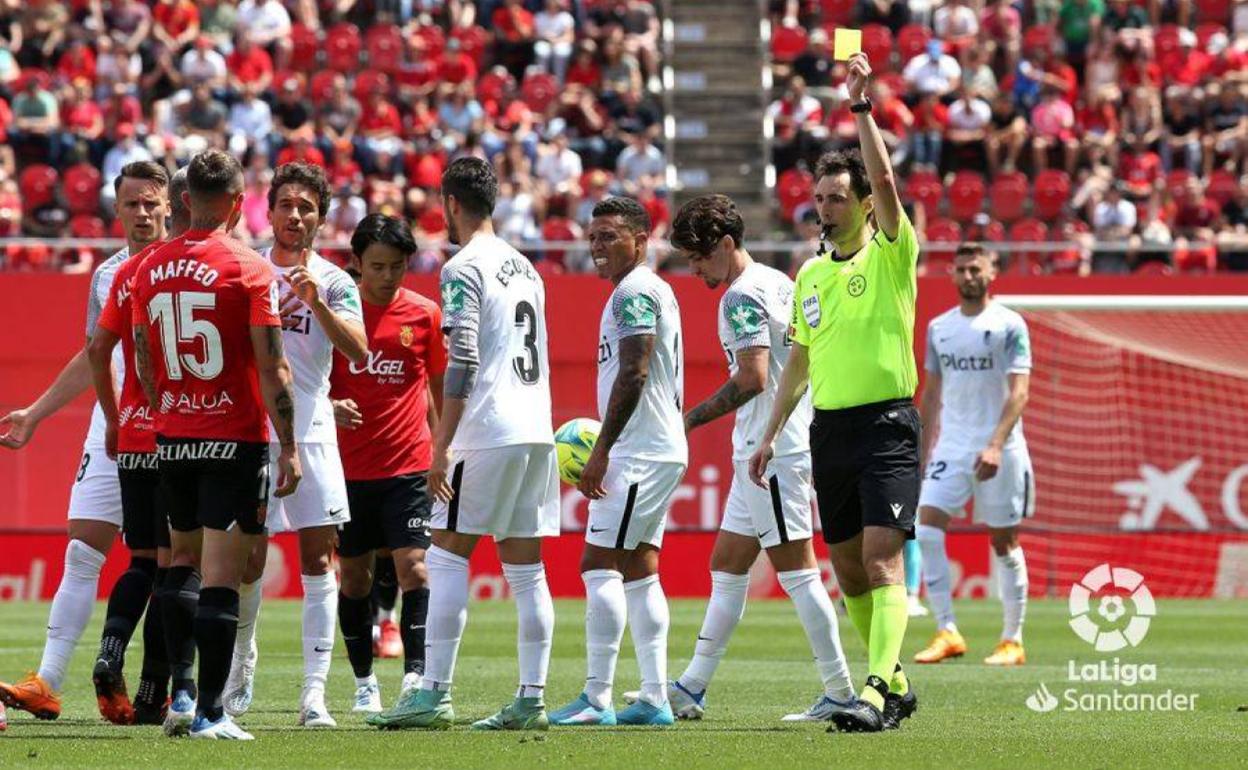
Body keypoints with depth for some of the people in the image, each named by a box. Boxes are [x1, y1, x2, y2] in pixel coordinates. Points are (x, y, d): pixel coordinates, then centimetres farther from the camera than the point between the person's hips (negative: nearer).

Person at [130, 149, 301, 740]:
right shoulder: (249, 269, -10)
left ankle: (181, 691, 12)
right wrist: (289, 447, -8)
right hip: (236, 441, -5)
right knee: (220, 577, -4)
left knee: (183, 559, 20)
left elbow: (144, 364, 11)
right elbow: (272, 369, -12)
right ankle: (209, 712, -5)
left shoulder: (151, 269, 4)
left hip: (173, 440, 5)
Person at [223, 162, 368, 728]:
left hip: (310, 432, -1)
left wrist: (316, 301, -22)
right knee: (247, 560, 3)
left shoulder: (334, 281, 4)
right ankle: (242, 657, 29)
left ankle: (315, 691, -8)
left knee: (318, 558, -7)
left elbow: (359, 352, -10)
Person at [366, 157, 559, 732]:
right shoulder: (525, 268, 18)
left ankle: (433, 695, -8)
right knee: (525, 568, 7)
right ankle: (531, 700, 5)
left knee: (447, 556, -4)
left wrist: (442, 448, -16)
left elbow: (463, 364, -15)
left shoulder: (464, 269, -8)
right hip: (538, 431, 8)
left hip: (488, 434, -8)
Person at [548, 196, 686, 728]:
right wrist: (607, 446, 23)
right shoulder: (648, 290, 19)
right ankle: (655, 699, 10)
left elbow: (634, 374, -20)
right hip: (658, 450, 11)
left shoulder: (635, 292, -13)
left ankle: (597, 699, -14)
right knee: (639, 569, 10)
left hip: (640, 453, -11)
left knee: (599, 564, -11)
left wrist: (601, 451, -21)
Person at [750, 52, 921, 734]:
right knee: (847, 568, 9)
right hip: (829, 427, 7)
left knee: (882, 558, -17)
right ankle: (894, 683, 22)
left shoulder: (890, 255, -4)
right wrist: (769, 435, 20)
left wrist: (862, 106, -22)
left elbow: (884, 179, -20)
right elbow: (798, 362, 22)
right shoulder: (810, 275, 14)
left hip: (886, 422, -7)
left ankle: (877, 694, -26)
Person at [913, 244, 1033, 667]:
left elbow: (1018, 393, -12)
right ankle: (947, 632, -11)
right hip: (950, 447, 4)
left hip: (998, 452, -4)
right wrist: (923, 452, 16)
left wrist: (996, 445, -24)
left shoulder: (1009, 325, -5)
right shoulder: (939, 327, 11)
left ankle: (1012, 640, 12)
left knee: (1004, 542, 2)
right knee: (926, 529, -12)